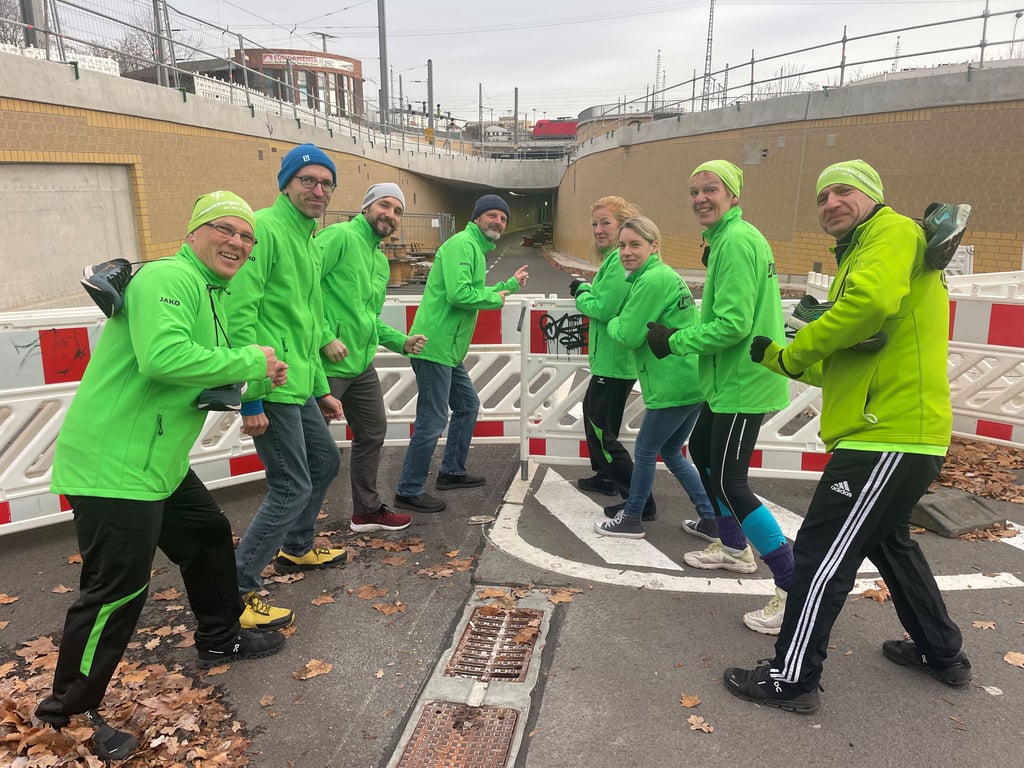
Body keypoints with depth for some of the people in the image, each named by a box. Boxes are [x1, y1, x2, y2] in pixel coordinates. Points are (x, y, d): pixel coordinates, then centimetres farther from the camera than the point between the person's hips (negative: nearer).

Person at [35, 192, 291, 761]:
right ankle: (67, 714, 17)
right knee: (118, 589, -3)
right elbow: (163, 356, -33)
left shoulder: (205, 291, 17)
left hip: (156, 460, 11)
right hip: (113, 465, -11)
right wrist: (250, 361, -22)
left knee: (209, 535, 22)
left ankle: (221, 638, 42)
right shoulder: (170, 277, -17)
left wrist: (244, 383, 2)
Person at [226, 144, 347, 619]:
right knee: (292, 486, -6)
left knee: (325, 460, 21)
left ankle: (296, 549, 42)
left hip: (298, 385, 10)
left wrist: (321, 389, 23)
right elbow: (240, 313, -20)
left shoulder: (310, 243, 18)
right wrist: (251, 397, -23)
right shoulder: (265, 228, -13)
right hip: (270, 388, -10)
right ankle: (236, 589, 9)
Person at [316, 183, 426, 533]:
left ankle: (367, 510, 34)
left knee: (373, 432, 18)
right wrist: (325, 337, -23)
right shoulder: (339, 236, -11)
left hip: (361, 365, 9)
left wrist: (402, 342, 10)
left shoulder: (381, 261, 17)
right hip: (326, 363, -9)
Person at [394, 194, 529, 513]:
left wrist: (511, 284, 31)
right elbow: (459, 294, -24)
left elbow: (476, 294, 26)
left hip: (449, 349, 11)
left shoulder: (477, 248, 22)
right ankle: (409, 491, 4)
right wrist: (496, 299, -9)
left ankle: (452, 472, 33)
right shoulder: (462, 243, -12)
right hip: (434, 345, -11)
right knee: (433, 420, -7)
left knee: (468, 405, 21)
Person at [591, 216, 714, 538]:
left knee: (646, 450, 6)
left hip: (673, 386, -10)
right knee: (671, 452, 20)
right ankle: (712, 517, 24)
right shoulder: (665, 275, 16)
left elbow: (627, 336, -17)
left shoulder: (652, 281, -17)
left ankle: (631, 519, 21)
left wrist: (613, 321, 4)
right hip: (691, 381, 10)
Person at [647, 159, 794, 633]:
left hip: (743, 383, -11)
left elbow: (733, 325, -25)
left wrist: (674, 342, -14)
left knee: (729, 482, -9)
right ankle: (733, 547, 40)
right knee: (701, 450, 24)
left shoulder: (736, 241, -19)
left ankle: (794, 586, 0)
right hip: (729, 379, 11)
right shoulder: (728, 239, 14)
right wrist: (681, 336, 7)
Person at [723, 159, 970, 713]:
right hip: (893, 433, 11)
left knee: (820, 554, -3)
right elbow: (842, 367, 22)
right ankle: (943, 654, 43)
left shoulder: (895, 232, -7)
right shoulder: (858, 256, 22)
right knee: (886, 540, 27)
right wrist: (777, 357, 11)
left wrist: (798, 350, -17)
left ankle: (792, 680, 10)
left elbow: (872, 301, -30)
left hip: (889, 437, -11)